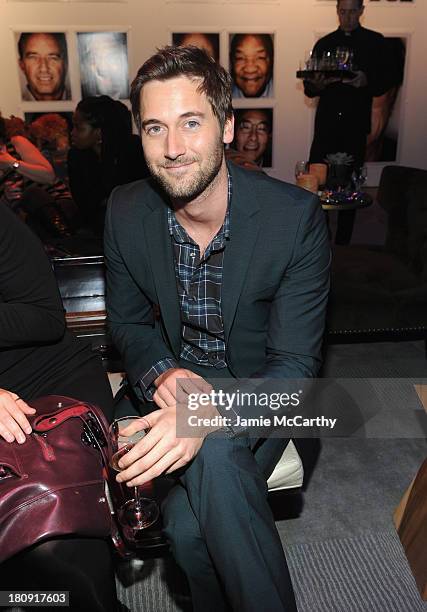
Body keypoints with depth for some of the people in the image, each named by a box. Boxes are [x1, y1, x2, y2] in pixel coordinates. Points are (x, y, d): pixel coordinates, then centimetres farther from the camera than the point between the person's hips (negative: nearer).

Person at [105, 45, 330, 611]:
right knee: (189, 526, -24)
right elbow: (127, 321, 6)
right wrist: (162, 373, -17)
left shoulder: (296, 217, -19)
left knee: (187, 522, -30)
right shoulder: (125, 213, -7)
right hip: (172, 382, 3)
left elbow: (294, 364, -18)